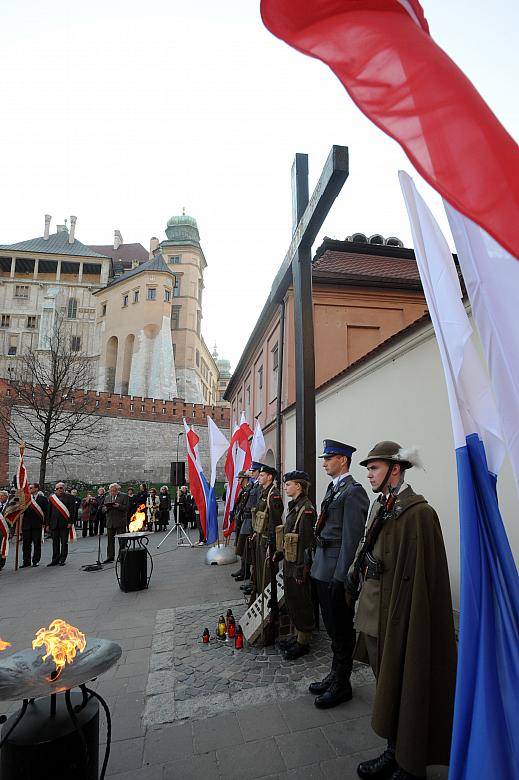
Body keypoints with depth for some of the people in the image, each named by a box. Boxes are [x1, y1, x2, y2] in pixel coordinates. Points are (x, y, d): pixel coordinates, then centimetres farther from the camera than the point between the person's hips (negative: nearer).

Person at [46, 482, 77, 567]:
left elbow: (72, 510, -4)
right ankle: (55, 559, 18)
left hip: (65, 524, -3)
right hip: (54, 524, 3)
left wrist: (70, 522, -10)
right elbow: (48, 511, 11)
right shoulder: (51, 498, 9)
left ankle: (62, 560, 12)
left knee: (64, 542, 4)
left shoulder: (69, 497, 0)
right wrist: (47, 524, 6)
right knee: (55, 542, 8)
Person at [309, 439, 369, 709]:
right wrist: (315, 562, 16)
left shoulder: (353, 492, -18)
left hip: (336, 572, -9)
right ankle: (335, 675, 39)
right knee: (332, 627, 22)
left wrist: (340, 576, -19)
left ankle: (341, 685, 27)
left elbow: (352, 538, -20)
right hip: (323, 569, 9)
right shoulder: (332, 489, 11)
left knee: (341, 629, 9)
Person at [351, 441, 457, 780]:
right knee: (386, 684, 21)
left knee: (404, 687, 11)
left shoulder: (418, 513, -20)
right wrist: (355, 581, 13)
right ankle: (394, 753, 41)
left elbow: (421, 577, -21)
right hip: (376, 615, 8)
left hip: (400, 618, -8)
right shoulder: (380, 508, 5)